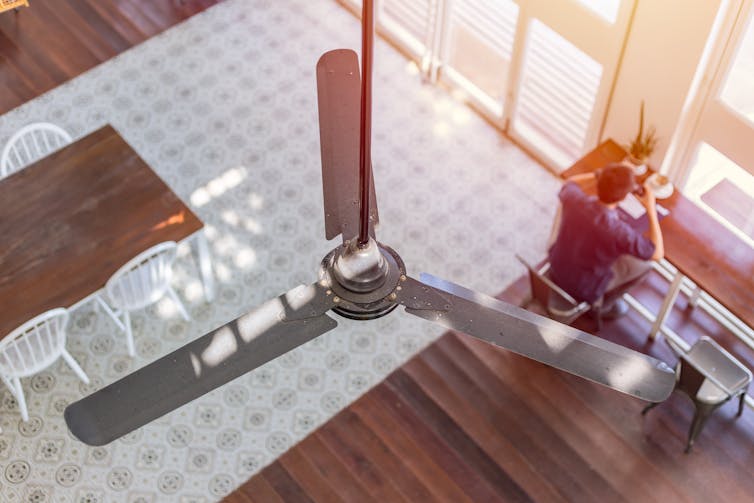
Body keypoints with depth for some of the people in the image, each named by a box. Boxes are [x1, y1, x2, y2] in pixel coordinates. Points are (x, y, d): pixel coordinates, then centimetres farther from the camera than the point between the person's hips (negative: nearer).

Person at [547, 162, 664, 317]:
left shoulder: (574, 198, -27)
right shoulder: (620, 232, -38)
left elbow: (570, 183, 2)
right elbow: (658, 253, -19)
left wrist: (602, 175, -8)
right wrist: (651, 208, -19)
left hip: (556, 271, 5)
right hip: (583, 290, -5)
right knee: (644, 262, 13)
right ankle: (601, 304, 29)